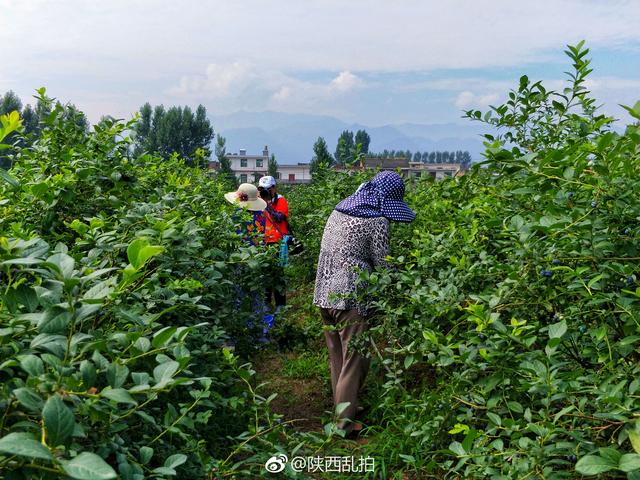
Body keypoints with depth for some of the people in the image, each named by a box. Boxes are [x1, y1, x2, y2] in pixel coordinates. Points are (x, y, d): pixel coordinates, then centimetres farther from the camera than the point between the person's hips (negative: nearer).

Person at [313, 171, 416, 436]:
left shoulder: (338, 210, 13)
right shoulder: (376, 220, -10)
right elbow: (383, 265, -8)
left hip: (324, 295, 8)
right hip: (350, 300, -8)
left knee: (336, 357, 20)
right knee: (353, 362, 4)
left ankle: (341, 406, 34)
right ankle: (345, 422, 11)